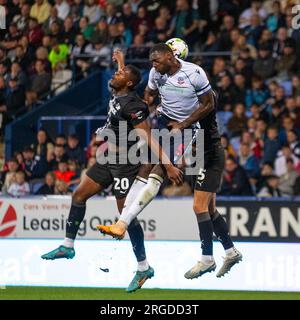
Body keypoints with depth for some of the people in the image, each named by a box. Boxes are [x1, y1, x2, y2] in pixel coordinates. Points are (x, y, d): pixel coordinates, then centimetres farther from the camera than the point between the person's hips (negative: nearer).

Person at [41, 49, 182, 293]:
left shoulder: (132, 106, -21)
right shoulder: (117, 96, 6)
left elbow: (149, 138, -25)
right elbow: (122, 78, 32)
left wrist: (168, 165, -30)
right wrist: (121, 61, 48)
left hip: (125, 163, -10)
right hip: (109, 160, 10)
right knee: (80, 194, 13)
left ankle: (144, 268, 1)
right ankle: (68, 246, 25)